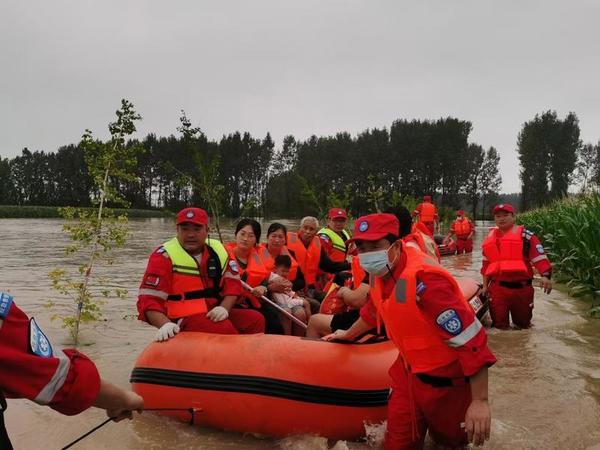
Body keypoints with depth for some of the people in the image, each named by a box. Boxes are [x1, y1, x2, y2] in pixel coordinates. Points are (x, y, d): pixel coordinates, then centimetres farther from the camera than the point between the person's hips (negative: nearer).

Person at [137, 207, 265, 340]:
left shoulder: (218, 250, 8)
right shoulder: (165, 256, -8)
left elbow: (232, 283, 8)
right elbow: (149, 299, -13)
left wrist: (224, 308, -12)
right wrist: (165, 324, -31)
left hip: (214, 314, 6)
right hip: (183, 319, -6)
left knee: (256, 320, -10)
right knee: (225, 329, -31)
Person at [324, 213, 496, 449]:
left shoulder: (424, 279, -32)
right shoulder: (382, 271, -5)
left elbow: (471, 340, -33)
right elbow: (374, 310, 19)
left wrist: (480, 401, -32)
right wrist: (349, 334, 34)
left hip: (445, 380, -7)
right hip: (409, 371, 7)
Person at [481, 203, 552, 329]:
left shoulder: (525, 235, -3)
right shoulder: (490, 238, 12)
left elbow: (539, 256, -11)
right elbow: (487, 264, 18)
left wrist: (546, 275, -27)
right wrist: (485, 285, 16)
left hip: (521, 288, -3)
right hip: (497, 288, 3)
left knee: (523, 325, 13)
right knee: (499, 326, 6)